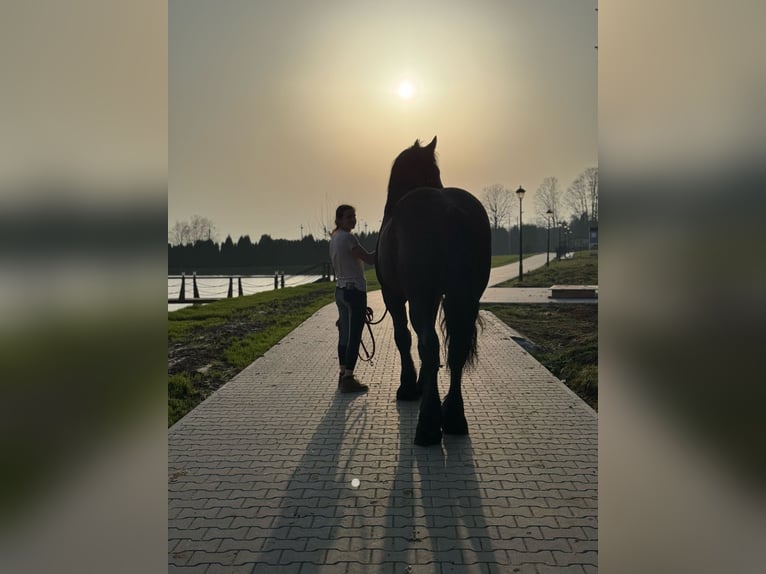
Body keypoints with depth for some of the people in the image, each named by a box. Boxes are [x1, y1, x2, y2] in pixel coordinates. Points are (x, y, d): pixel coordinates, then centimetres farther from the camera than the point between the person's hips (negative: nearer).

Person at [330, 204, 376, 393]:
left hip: (340, 290, 9)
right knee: (354, 336, -5)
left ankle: (343, 375, 20)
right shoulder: (348, 238, -14)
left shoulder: (334, 238, 14)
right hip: (354, 291, -9)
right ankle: (348, 379, -2)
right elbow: (369, 258, -16)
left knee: (344, 334, 13)